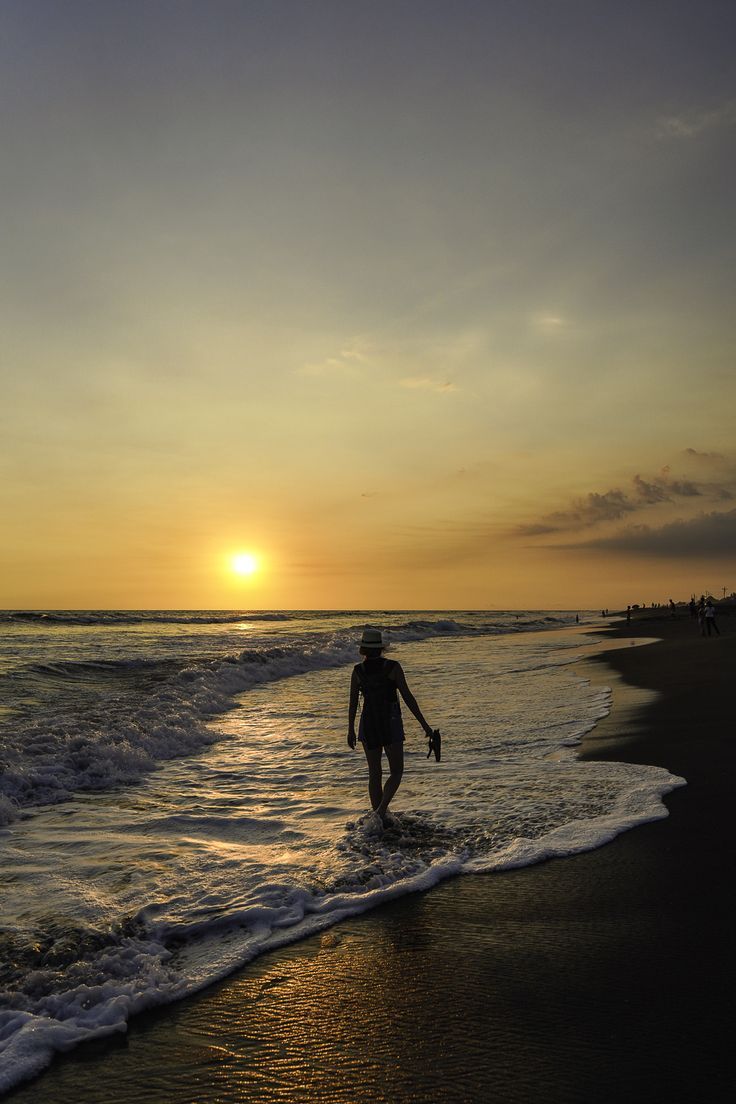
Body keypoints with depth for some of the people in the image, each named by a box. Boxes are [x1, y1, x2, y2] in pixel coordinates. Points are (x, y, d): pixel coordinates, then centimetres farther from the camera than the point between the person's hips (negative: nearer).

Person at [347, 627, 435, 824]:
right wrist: (424, 724, -7)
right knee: (396, 771, 10)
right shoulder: (393, 667, -11)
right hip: (391, 725, -3)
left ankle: (379, 817, 16)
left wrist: (351, 730, 13)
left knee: (375, 773, 13)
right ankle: (381, 810, -10)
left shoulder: (358, 670, -4)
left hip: (368, 725, 3)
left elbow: (353, 702, 2)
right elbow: (408, 697, -12)